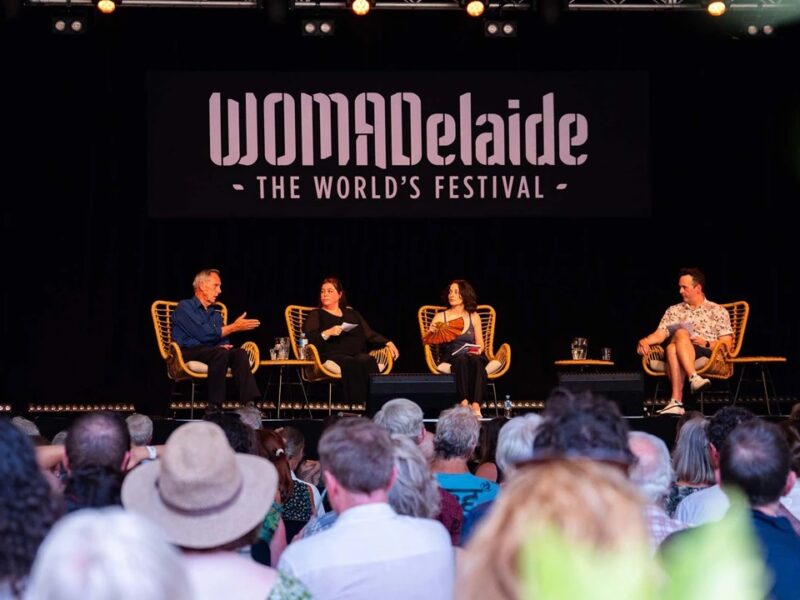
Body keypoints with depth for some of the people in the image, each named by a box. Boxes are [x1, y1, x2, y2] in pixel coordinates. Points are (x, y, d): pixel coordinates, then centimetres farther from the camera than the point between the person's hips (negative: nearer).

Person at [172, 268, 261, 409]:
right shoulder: (184, 307, 0)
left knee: (239, 353, -22)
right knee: (220, 353, -35)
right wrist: (234, 327, -8)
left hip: (210, 353, 7)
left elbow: (224, 340, 16)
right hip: (188, 353, -7)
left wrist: (225, 345, -10)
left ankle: (248, 404, -36)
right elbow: (203, 334, -13)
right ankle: (214, 406, -36)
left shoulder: (215, 312, 24)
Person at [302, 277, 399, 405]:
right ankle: (355, 404, -47)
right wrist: (327, 333, -11)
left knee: (368, 360, -34)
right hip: (331, 357, -3)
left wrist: (387, 343, 7)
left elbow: (370, 335, 24)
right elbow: (307, 339, 3)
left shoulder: (352, 314, 31)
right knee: (352, 364, -37)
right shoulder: (316, 315, 19)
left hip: (357, 355, 3)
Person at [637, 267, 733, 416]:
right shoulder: (674, 310, 26)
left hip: (708, 354, -3)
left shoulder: (717, 311, 16)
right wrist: (646, 340, -8)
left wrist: (706, 343, -10)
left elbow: (727, 343, 8)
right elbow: (660, 334, 13)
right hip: (678, 351, 3)